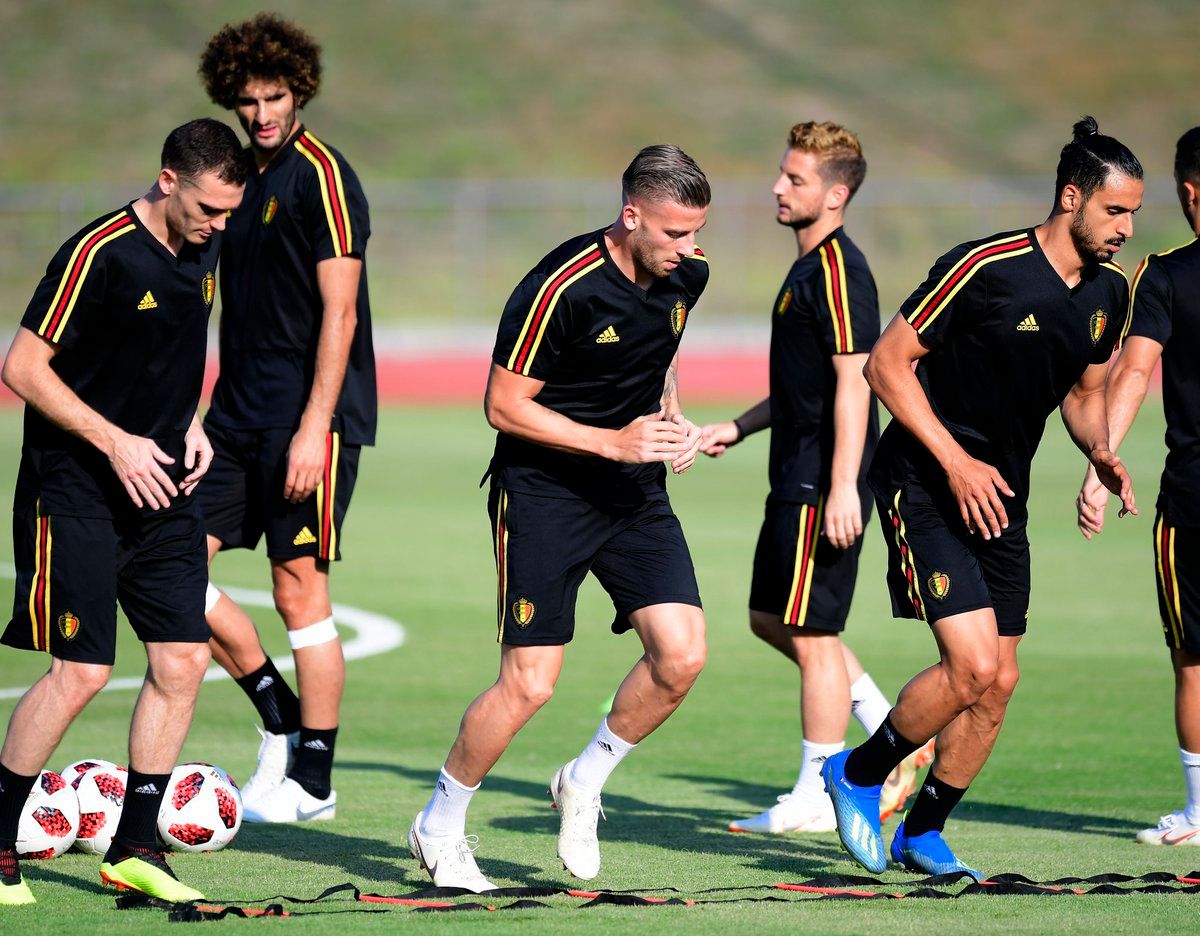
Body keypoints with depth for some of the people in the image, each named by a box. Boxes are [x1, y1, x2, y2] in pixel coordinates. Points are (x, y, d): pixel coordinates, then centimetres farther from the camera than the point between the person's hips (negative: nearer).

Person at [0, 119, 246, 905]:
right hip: (75, 492, -7)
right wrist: (116, 442, -18)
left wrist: (189, 423, 8)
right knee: (82, 673, -9)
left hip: (163, 488, 7)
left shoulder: (205, 251, 8)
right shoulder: (99, 253, -16)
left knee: (184, 659, 0)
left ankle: (135, 847, 11)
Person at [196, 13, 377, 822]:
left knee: (300, 587, -4)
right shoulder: (243, 176, 14)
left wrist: (314, 428, -20)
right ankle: (280, 718, 16)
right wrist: (213, 413, 18)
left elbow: (339, 313, -15)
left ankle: (313, 779, 5)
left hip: (307, 420, -8)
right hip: (238, 419, 8)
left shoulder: (321, 177, -10)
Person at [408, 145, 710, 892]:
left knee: (682, 654, -10)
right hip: (545, 490, -6)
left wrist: (671, 418, 4)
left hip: (635, 493, 6)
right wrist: (613, 441, -21)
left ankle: (585, 783, 15)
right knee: (530, 684, -9)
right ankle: (440, 829, 13)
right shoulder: (562, 288, -22)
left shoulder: (687, 274, -1)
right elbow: (505, 406, -15)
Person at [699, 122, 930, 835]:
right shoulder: (811, 267, 16)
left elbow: (853, 380, -21)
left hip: (824, 484, -11)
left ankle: (816, 797, 4)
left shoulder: (837, 270, -16)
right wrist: (738, 428, 21)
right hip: (798, 480, 11)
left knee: (812, 633, -4)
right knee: (772, 619, 17)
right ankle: (893, 732, 20)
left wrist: (843, 487, -25)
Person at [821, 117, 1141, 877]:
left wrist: (1102, 455, -3)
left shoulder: (1110, 291, 3)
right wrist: (956, 460, -19)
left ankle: (924, 831, 22)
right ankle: (859, 776, 6)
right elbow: (887, 363, -13)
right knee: (973, 664, -18)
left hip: (1001, 497, 7)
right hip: (925, 483, -7)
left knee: (999, 681, 4)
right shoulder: (984, 268, -18)